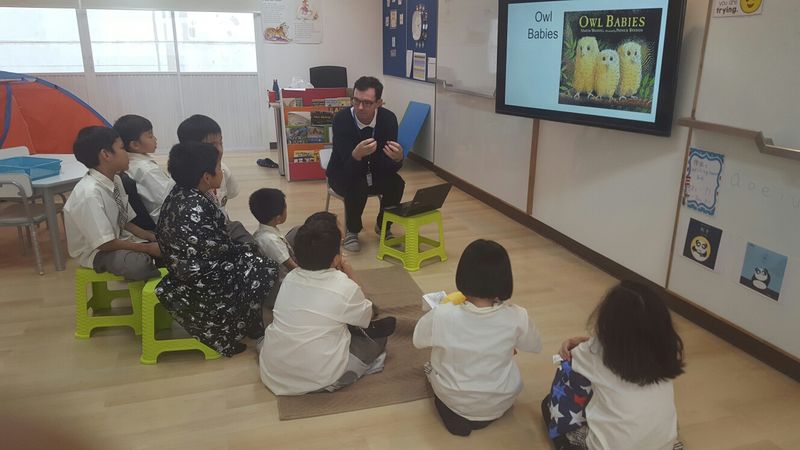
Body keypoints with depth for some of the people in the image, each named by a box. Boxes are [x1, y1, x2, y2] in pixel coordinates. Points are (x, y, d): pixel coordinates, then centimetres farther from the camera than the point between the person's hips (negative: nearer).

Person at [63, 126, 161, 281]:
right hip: (96, 251, -8)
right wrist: (147, 248, -20)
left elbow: (124, 221, 6)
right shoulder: (89, 194, -27)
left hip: (118, 239, 8)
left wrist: (149, 237, -8)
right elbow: (105, 244, -24)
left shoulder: (115, 180, -3)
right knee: (140, 264, -32)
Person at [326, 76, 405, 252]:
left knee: (397, 184, -24)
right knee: (357, 187, -34)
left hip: (374, 171, 3)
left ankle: (383, 226, 4)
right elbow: (348, 168, -31)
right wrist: (357, 154, -54)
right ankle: (352, 230, -4)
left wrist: (398, 158, -44)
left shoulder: (388, 118, -20)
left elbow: (390, 167, -19)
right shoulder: (341, 119, -28)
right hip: (344, 173, -3)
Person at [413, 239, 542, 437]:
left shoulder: (442, 315, -29)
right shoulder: (517, 318, -25)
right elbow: (535, 346, -3)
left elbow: (418, 341, -6)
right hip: (500, 403, 2)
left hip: (453, 400, -2)